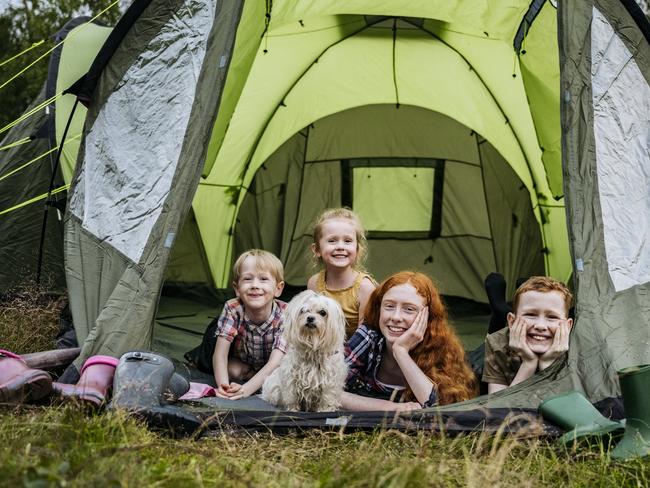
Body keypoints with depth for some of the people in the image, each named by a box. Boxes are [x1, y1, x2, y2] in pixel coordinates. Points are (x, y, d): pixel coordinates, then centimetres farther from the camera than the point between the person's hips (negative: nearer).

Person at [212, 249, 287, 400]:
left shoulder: (284, 315, -33)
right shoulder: (232, 310, -28)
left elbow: (275, 362, -40)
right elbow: (220, 353, -31)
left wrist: (246, 389, -55)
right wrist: (223, 385, -51)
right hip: (241, 363, 0)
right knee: (232, 370, -26)